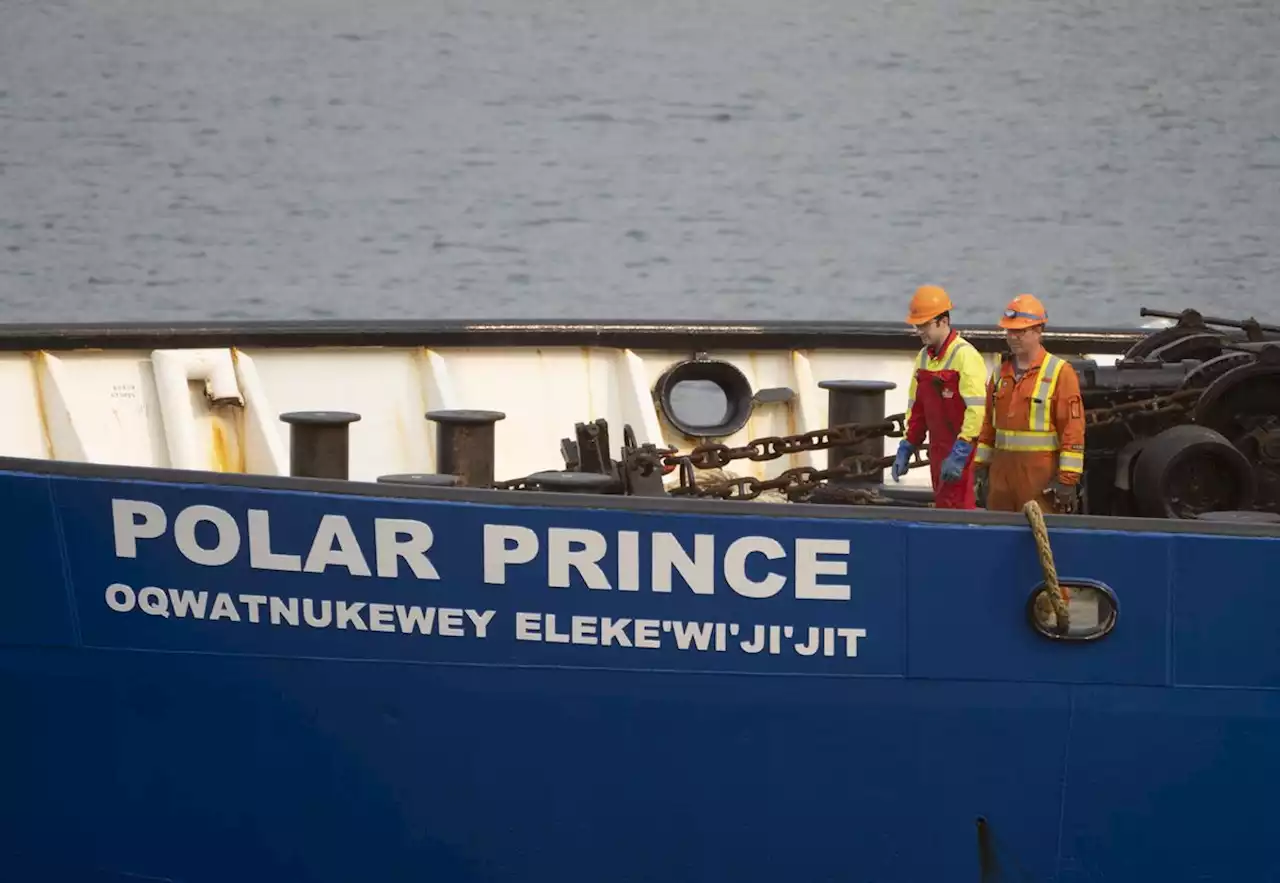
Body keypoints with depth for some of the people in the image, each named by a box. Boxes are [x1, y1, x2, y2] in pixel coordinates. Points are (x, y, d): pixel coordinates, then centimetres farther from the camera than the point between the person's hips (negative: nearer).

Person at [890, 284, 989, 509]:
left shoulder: (965, 356, -15)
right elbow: (916, 408, 21)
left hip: (965, 456, -9)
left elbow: (977, 409, -22)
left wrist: (959, 454, -25)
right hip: (939, 452, 9)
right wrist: (905, 450, 14)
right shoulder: (924, 357, 13)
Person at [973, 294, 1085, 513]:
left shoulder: (1060, 372, -6)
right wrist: (982, 468, 14)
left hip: (1040, 474, -6)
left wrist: (1068, 479, -15)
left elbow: (1073, 428, -10)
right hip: (1002, 469, 6)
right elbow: (988, 423, 19)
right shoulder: (1002, 371, 14)